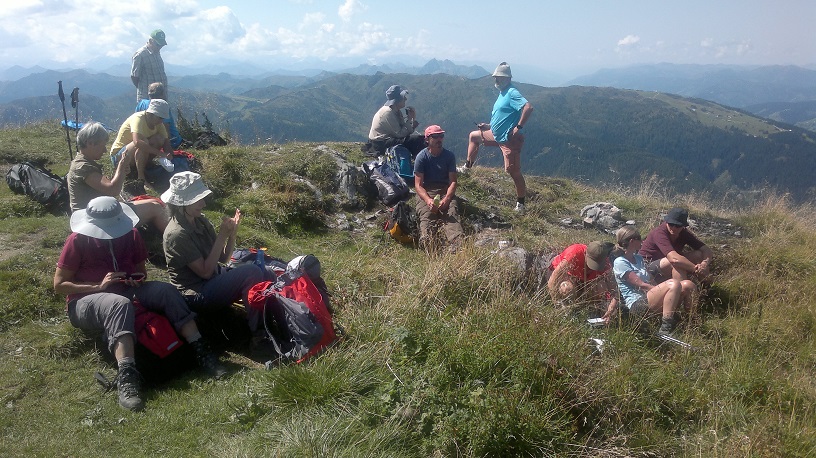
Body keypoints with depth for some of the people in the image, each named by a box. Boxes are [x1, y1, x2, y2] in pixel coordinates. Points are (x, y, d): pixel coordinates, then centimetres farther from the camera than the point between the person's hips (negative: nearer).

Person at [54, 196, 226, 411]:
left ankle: (200, 350, -32)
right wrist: (99, 286, -20)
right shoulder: (78, 240, -10)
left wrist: (138, 279, -9)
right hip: (84, 301, -5)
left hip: (125, 291, 5)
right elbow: (59, 284, -8)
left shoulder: (130, 234, 4)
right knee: (120, 303, -40)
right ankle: (127, 377, -56)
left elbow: (141, 270, 15)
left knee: (165, 290, -24)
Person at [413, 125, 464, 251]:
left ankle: (458, 243, -57)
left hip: (445, 191, 1)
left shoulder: (449, 156, 7)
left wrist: (446, 199, -19)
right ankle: (426, 243, -61)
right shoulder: (421, 157, 1)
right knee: (426, 215, -32)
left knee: (451, 213, -30)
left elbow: (453, 181, 2)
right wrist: (428, 200, -25)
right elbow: (418, 185, -5)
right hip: (425, 192, -1)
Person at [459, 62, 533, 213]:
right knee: (473, 136, 25)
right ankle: (467, 168, 35)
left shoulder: (512, 93, -17)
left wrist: (518, 127, -29)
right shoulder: (503, 93, 14)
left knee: (513, 171, -9)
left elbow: (528, 107, -31)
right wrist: (489, 126, 15)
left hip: (509, 139, -11)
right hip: (497, 135, 11)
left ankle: (520, 204, 0)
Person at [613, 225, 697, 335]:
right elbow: (641, 285, -11)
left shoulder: (639, 258, 23)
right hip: (637, 304, -9)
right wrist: (664, 290, -12)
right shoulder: (620, 262, -6)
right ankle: (665, 329, -31)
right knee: (674, 284, -28)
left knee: (687, 285, -7)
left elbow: (651, 281, 15)